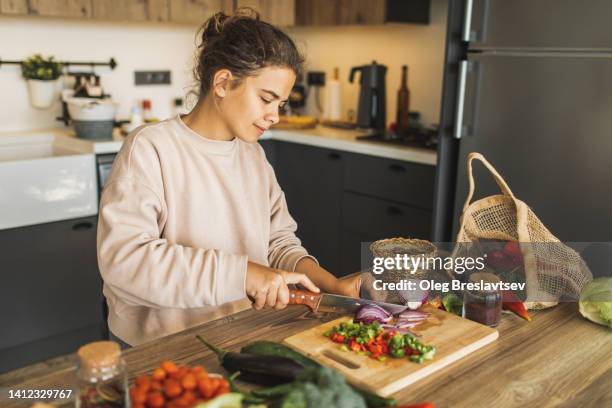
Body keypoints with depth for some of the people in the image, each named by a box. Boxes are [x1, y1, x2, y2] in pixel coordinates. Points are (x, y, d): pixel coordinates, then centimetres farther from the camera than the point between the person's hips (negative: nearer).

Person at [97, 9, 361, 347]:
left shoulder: (254, 155, 9)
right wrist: (241, 274, -27)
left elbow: (279, 242, 11)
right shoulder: (150, 148, -11)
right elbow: (121, 257, -22)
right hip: (163, 346, -5)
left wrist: (332, 286, -6)